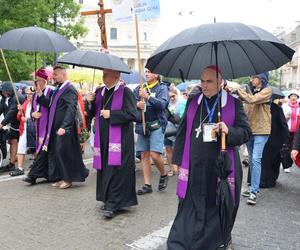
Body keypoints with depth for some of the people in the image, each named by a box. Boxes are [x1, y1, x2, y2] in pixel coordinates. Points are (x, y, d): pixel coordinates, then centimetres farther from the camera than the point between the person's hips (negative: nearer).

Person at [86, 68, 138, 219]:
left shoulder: (125, 92, -7)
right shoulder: (100, 92, 12)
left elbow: (132, 114, -14)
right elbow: (93, 113, 16)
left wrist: (111, 114, -15)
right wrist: (90, 102, -3)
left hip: (119, 139, -6)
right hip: (103, 138, 6)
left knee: (115, 169, -8)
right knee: (104, 169, 10)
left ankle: (113, 204, -1)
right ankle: (108, 200, 24)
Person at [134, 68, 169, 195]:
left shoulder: (162, 88, 2)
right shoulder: (140, 88, 14)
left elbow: (162, 104, -14)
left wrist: (147, 96, -23)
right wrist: (137, 104, -13)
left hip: (156, 125, -5)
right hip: (142, 125, 5)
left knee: (155, 155, -13)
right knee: (144, 155, 6)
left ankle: (163, 175, 16)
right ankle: (147, 185, 14)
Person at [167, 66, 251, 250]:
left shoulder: (234, 103, 1)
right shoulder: (193, 102, 8)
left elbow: (246, 132, 0)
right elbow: (182, 132, 12)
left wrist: (229, 131, -20)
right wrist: (178, 159, 9)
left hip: (221, 166, -1)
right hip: (194, 166, 2)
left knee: (219, 205, 10)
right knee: (191, 206, 3)